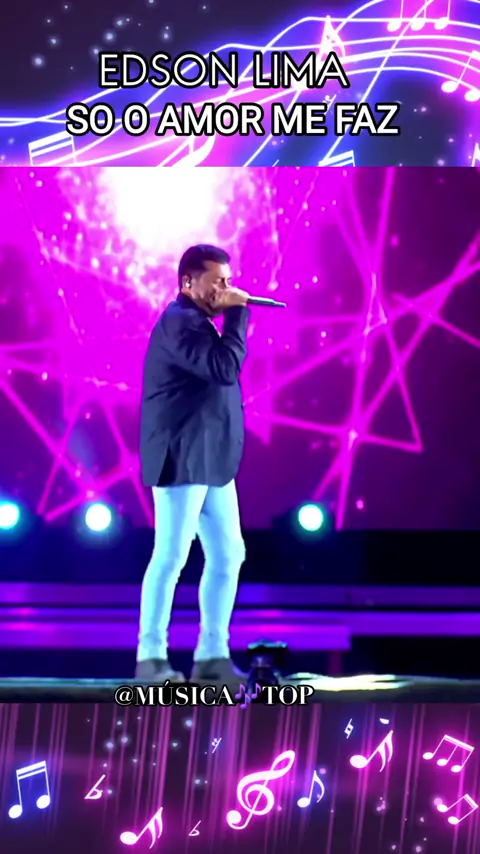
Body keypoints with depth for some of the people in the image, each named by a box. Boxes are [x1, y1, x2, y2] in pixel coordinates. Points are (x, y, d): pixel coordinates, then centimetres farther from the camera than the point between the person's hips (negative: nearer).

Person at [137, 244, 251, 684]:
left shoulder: (195, 323, 21)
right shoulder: (180, 321, -11)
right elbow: (225, 367, -22)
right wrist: (237, 313, -16)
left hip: (210, 462, 10)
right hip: (183, 462, -10)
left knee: (228, 555, 8)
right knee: (172, 557, -8)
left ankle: (212, 656, 11)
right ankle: (151, 657, -3)